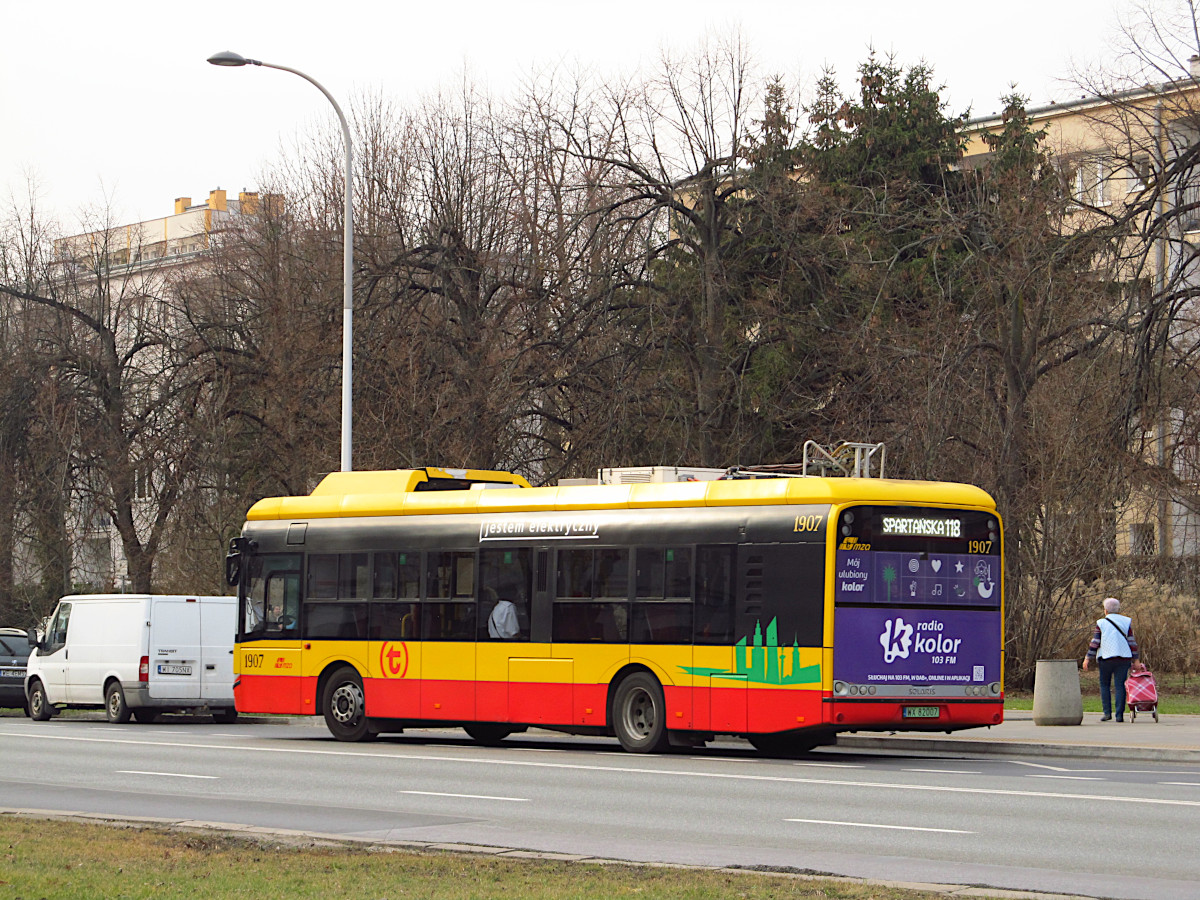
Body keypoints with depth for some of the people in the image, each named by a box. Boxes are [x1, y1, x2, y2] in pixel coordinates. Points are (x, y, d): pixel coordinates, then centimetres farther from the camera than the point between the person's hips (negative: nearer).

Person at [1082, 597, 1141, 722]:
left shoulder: (1101, 623, 1)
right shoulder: (1126, 621, 7)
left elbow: (1095, 642, -2)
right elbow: (1132, 641, 5)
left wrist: (1088, 658, 1)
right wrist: (1135, 659, 8)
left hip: (1106, 658, -2)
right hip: (1123, 658, 2)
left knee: (1104, 685, 11)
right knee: (1120, 686, 3)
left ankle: (1107, 712, 2)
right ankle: (1119, 715, -3)